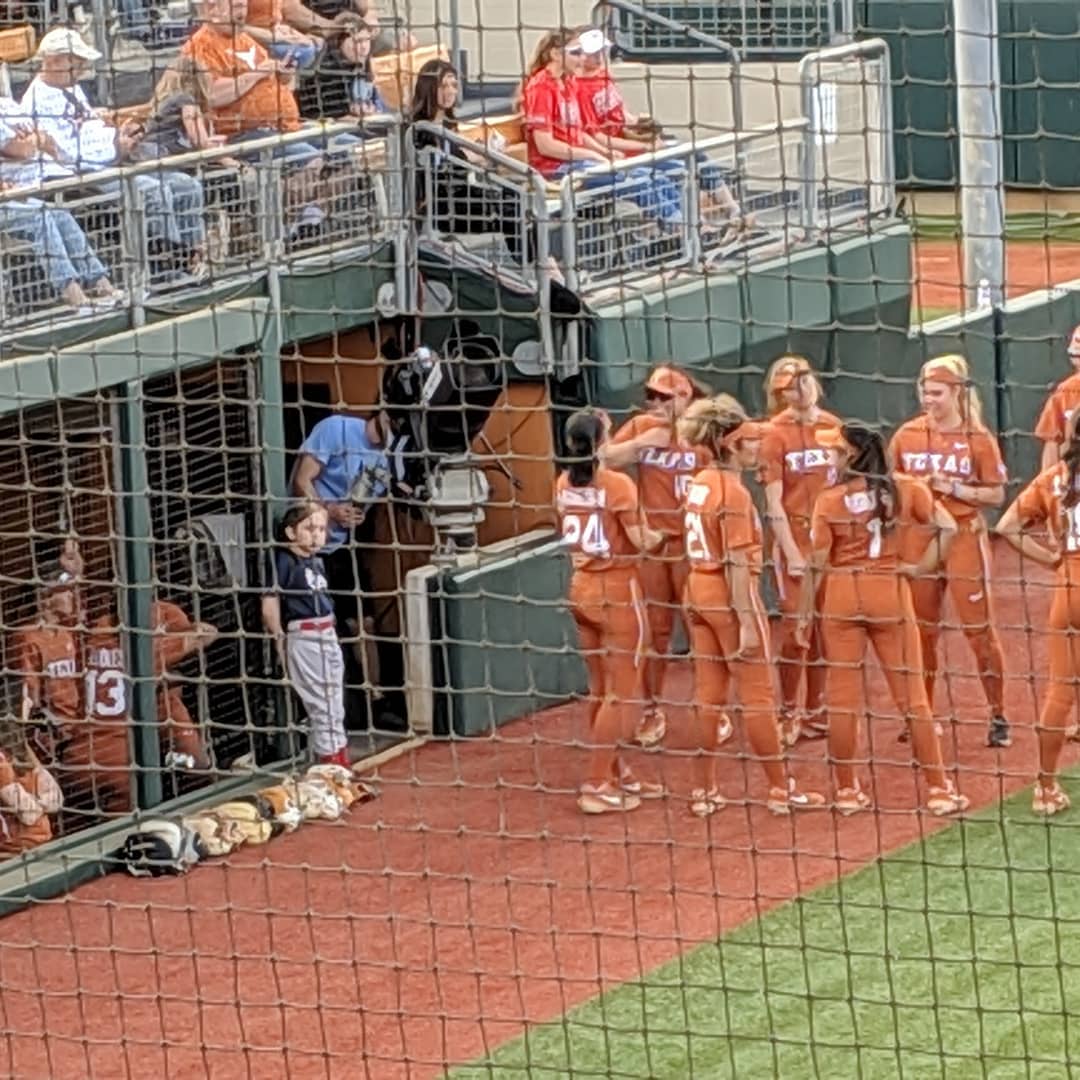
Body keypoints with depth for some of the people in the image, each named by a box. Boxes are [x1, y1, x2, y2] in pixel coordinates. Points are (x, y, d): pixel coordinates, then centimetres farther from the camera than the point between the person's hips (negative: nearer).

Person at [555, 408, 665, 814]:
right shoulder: (618, 484, -18)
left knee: (601, 689, 17)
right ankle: (597, 787, 0)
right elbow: (641, 541, -16)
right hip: (617, 591, -7)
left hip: (581, 589, 7)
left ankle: (619, 776, 27)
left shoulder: (564, 484, 1)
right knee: (624, 694, 2)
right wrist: (658, 536, 5)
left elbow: (571, 533, 6)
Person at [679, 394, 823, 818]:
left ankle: (705, 791, 14)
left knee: (709, 692, 11)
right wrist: (746, 621, -20)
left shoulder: (700, 483, 7)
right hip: (730, 595, -8)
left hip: (697, 593, 8)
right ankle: (780, 790, 9)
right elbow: (736, 563, -20)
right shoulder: (733, 492, -18)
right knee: (759, 695, 2)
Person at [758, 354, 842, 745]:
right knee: (796, 626, -5)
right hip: (793, 539, -4)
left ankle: (814, 713, 20)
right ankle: (788, 714, 6)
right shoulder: (776, 434, -8)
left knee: (823, 627, 10)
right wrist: (792, 554, -13)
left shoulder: (833, 427, 4)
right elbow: (773, 503, -10)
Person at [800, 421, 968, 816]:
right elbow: (947, 528, -10)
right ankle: (938, 790, 7)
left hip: (839, 597, -1)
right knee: (912, 695, 5)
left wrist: (804, 613, 1)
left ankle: (847, 791, 12)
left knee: (843, 696, 7)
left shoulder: (830, 499, -6)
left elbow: (817, 564, -6)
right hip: (890, 594, 1)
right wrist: (921, 567, -1)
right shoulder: (906, 489, -1)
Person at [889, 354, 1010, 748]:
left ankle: (998, 717, 4)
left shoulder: (977, 438, -6)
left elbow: (996, 495, -5)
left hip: (963, 536, -4)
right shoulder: (907, 435, 3)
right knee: (921, 630, 10)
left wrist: (955, 488, -18)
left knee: (978, 628, -3)